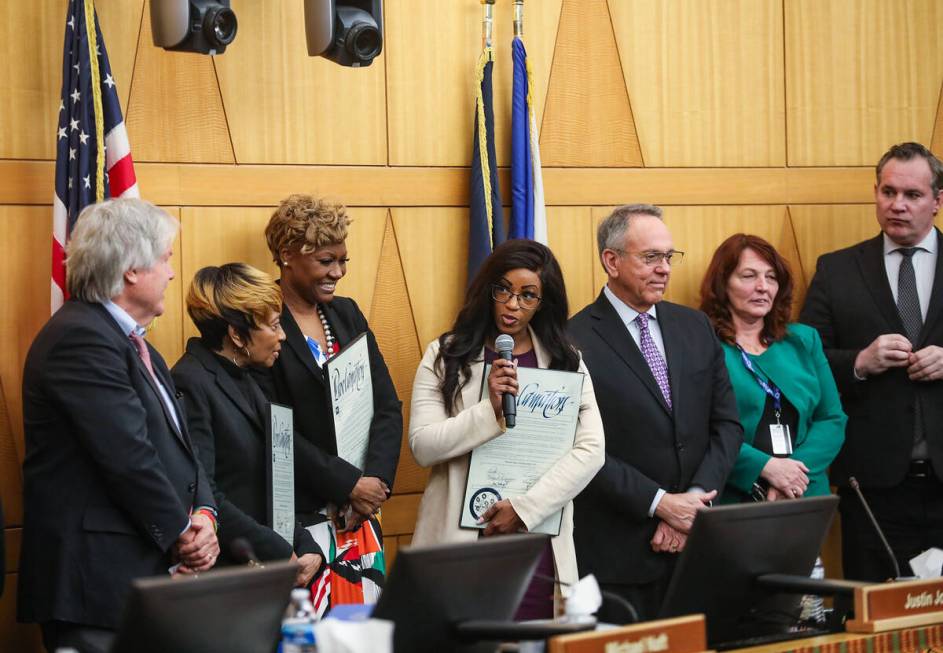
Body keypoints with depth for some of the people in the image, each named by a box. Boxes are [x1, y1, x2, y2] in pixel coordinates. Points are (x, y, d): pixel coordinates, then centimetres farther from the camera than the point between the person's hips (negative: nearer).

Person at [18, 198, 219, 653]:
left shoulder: (136, 344, 18)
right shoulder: (81, 337, -15)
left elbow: (179, 444, 18)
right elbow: (129, 458, -20)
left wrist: (203, 514, -1)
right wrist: (181, 534, -8)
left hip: (155, 573, 10)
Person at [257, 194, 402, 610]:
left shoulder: (347, 315, 14)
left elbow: (387, 406, 9)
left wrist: (375, 480, -6)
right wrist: (348, 483, -15)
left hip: (359, 514, 6)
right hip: (298, 515, -6)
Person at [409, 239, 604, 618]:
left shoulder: (567, 363, 9)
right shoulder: (446, 356, 6)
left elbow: (591, 450, -1)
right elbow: (422, 446, -3)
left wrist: (525, 508, -11)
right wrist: (491, 411, -17)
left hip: (536, 537, 1)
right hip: (462, 539, -1)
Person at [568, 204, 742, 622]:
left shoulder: (696, 328, 11)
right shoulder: (575, 341, -9)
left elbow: (727, 423, 8)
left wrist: (694, 501, -5)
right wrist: (659, 504, -15)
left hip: (696, 543, 5)